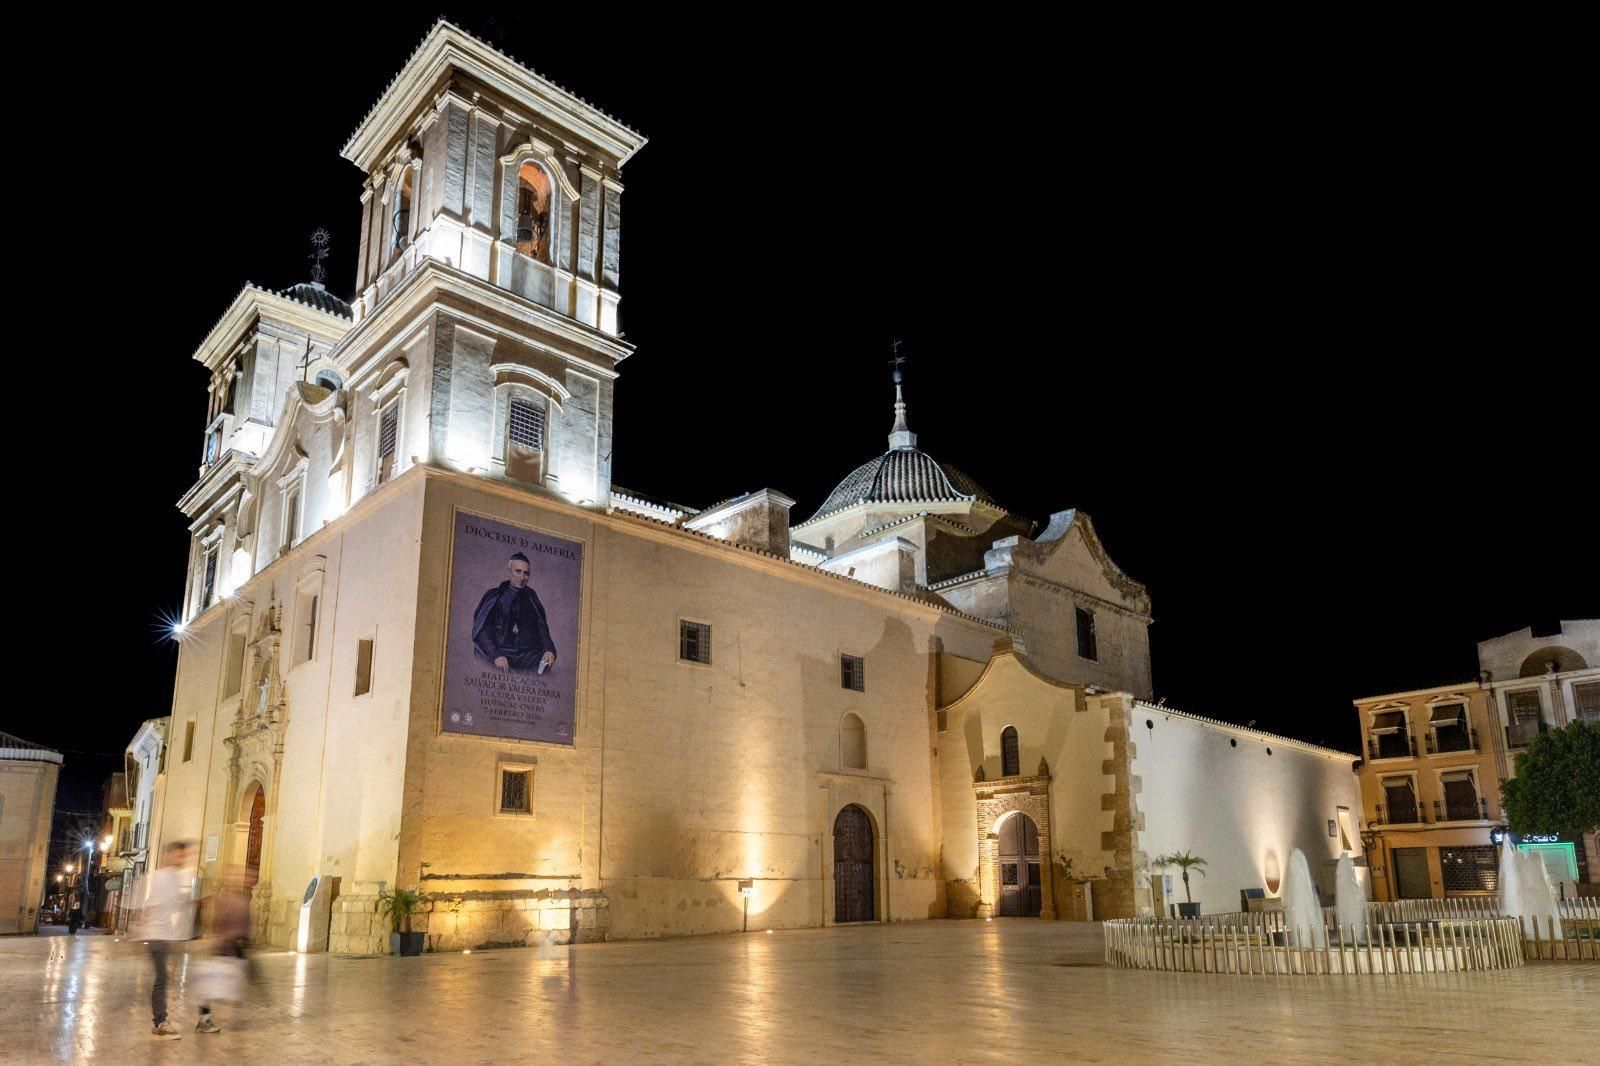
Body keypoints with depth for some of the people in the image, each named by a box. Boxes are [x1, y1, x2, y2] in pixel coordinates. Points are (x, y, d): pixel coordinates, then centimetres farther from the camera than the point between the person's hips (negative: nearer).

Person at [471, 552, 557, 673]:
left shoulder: (531, 597, 16)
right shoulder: (494, 596, 6)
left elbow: (542, 629, 12)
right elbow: (480, 632, 0)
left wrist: (549, 650, -9)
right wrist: (495, 656, -16)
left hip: (527, 656, 3)